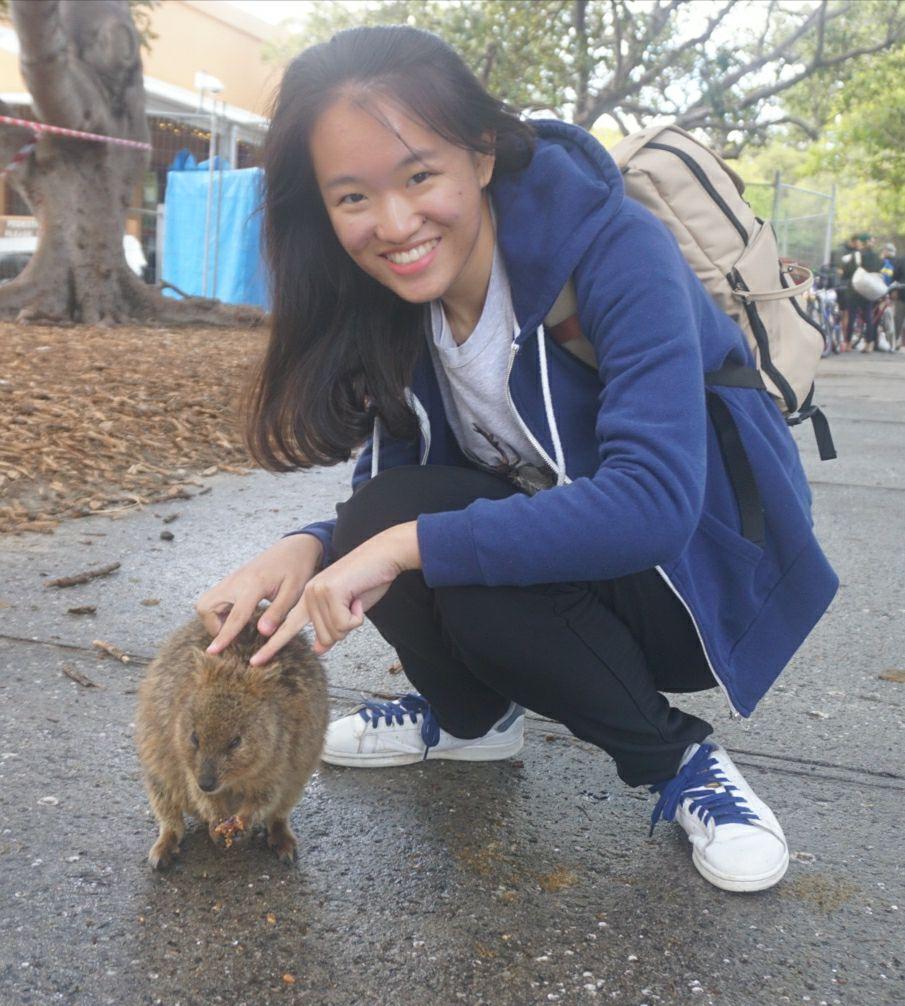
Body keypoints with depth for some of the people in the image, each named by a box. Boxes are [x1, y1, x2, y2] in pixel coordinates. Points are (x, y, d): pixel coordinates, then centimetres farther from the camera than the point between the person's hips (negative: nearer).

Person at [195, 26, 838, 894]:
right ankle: (471, 717, 8)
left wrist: (409, 543, -36)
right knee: (386, 511, -21)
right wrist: (309, 550, -25)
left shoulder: (615, 249, -26)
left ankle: (678, 760, -6)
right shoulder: (393, 302, -7)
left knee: (478, 582, -32)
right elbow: (385, 509, -3)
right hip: (551, 549, 6)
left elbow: (655, 505, -37)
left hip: (703, 573, -5)